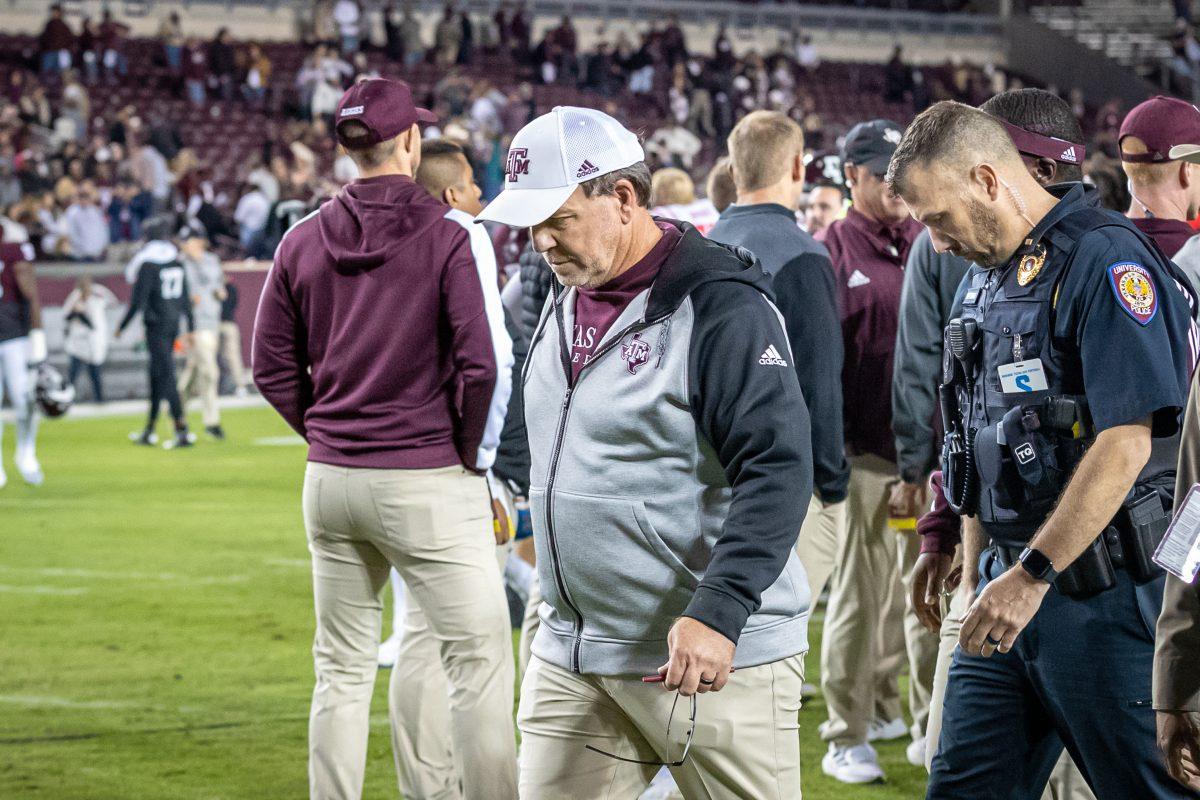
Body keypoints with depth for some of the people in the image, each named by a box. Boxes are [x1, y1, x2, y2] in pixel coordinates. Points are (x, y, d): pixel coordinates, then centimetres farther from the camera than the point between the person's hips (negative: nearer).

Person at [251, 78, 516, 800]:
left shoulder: (305, 240, 5)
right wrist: (475, 458, -2)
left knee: (342, 667, 14)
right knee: (481, 659, -2)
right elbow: (485, 363, -15)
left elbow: (273, 367, 9)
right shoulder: (448, 236, -10)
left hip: (332, 478, 6)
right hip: (430, 481, -5)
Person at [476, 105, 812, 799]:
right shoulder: (565, 303, 13)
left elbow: (777, 472, -21)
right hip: (571, 658, 8)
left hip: (716, 659, -7)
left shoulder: (723, 307, -14)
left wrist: (718, 613, -28)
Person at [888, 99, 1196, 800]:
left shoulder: (1106, 261, -14)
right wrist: (978, 575, 19)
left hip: (1105, 591, -8)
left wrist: (1032, 576, -22)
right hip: (1011, 584, 9)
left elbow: (1126, 440, -22)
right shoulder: (987, 276, 16)